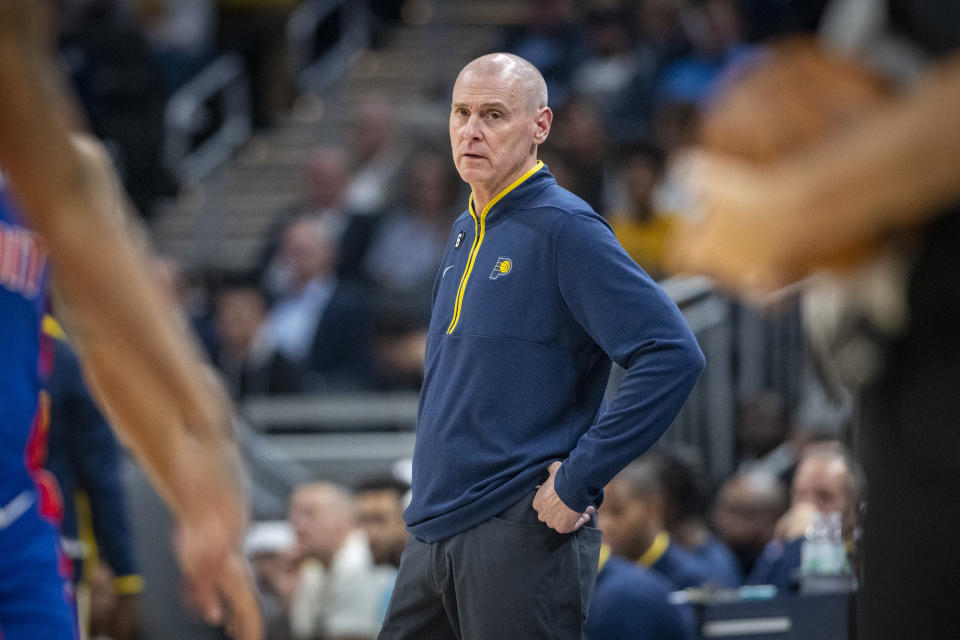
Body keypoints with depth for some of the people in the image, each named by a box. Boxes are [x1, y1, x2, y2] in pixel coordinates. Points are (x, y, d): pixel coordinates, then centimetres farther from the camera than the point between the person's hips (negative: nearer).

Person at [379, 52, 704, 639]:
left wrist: (577, 481, -18)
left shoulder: (565, 229, -11)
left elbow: (674, 356, -20)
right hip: (434, 529, 8)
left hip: (521, 534, -8)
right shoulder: (466, 232, 15)